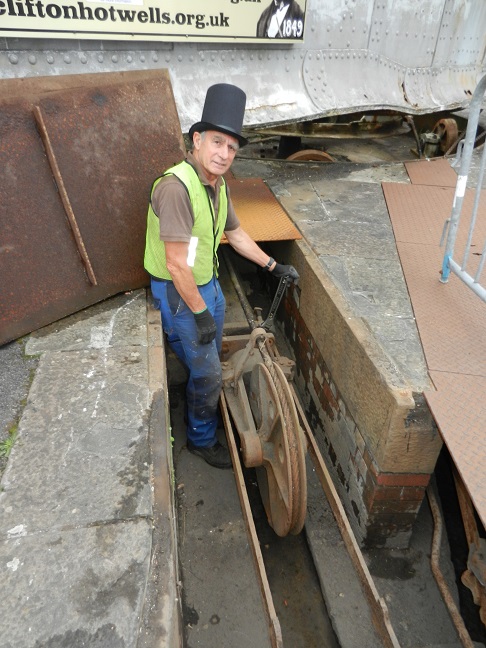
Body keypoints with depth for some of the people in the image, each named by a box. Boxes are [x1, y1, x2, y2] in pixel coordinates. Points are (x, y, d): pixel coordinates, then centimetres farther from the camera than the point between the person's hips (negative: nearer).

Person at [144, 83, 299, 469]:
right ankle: (201, 439, 31)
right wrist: (200, 313, -22)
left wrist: (274, 266, 16)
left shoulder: (218, 184, 1)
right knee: (207, 373, 5)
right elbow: (176, 264, -29)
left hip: (209, 284, 9)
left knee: (211, 358, 25)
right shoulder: (176, 186, -28)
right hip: (179, 293, -8)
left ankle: (207, 407, 53)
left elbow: (236, 234, 15)